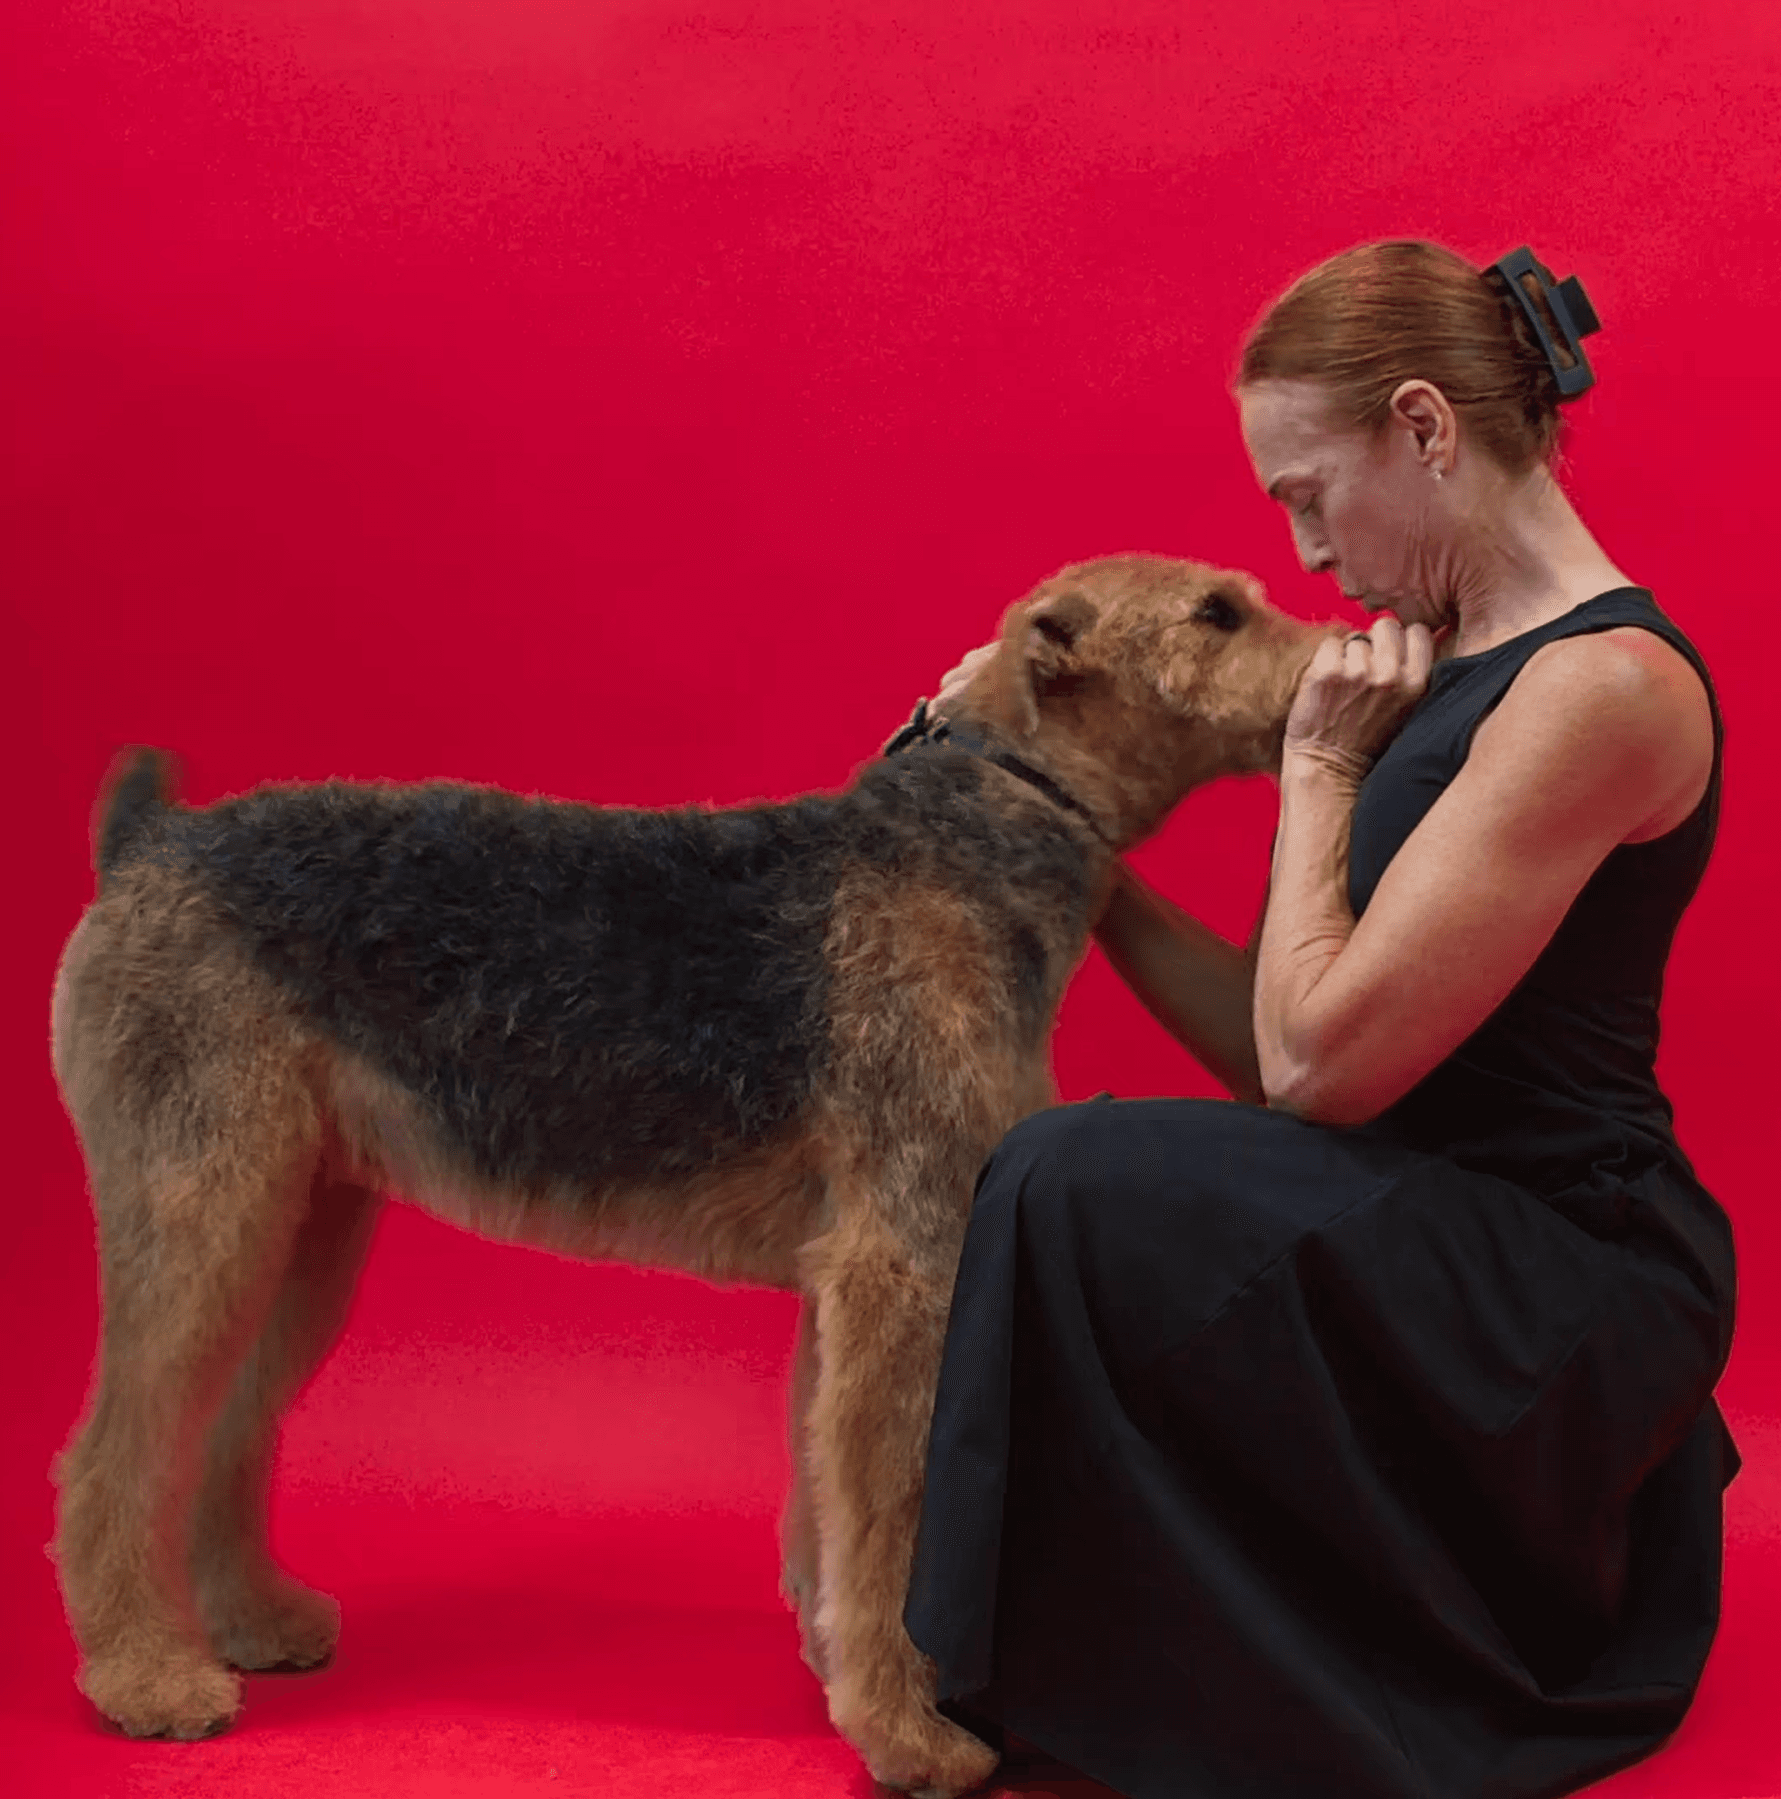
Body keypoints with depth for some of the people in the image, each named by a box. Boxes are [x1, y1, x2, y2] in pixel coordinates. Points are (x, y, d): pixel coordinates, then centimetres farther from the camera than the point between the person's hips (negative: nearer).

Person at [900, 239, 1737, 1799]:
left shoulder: (1604, 682, -19)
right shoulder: (1454, 665, 11)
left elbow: (1320, 1066, -22)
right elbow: (1278, 1045, 7)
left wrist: (1319, 771, -11)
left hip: (1560, 1285, -10)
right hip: (1432, 1231, 10)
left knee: (1077, 1190, -23)